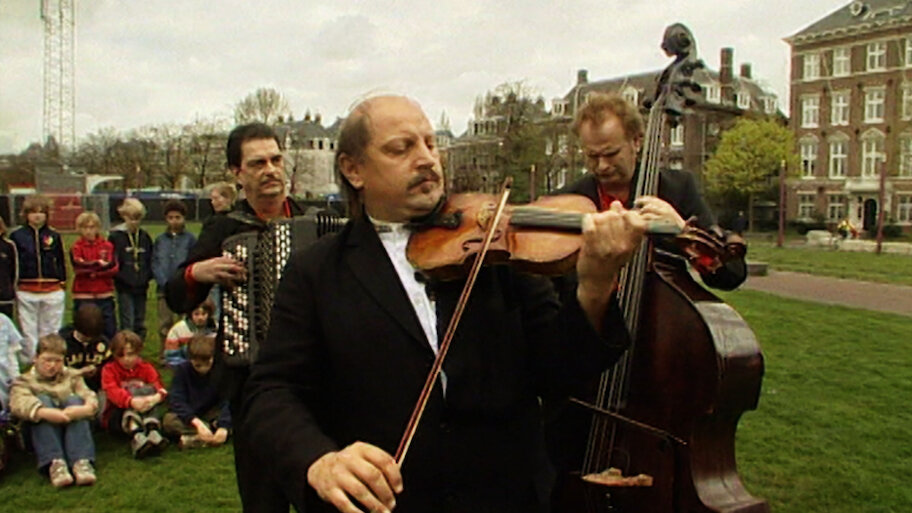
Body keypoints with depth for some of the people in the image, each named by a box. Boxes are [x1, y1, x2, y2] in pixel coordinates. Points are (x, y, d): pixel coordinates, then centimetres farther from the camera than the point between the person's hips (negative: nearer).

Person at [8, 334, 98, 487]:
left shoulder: (72, 377, 19)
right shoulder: (25, 381, 13)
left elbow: (89, 396, -1)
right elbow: (19, 403, -12)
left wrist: (85, 408, -27)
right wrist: (45, 413, -34)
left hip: (73, 427, 1)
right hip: (42, 431, -1)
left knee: (74, 399, -26)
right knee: (42, 400, -25)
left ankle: (81, 461, -42)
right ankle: (54, 463, -41)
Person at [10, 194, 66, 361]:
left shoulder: (54, 236, 8)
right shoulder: (16, 236, 3)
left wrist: (62, 281, 6)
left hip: (53, 291, 1)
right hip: (26, 291, -1)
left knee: (51, 332, 6)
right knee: (28, 332, 4)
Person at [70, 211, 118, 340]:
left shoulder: (107, 245, 7)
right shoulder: (76, 247, 2)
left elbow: (114, 268, -2)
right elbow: (79, 266, -15)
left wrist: (96, 272, -13)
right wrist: (98, 264, -24)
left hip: (105, 294, 2)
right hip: (83, 295, -2)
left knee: (110, 329, 6)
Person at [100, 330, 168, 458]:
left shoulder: (146, 367, 7)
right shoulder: (109, 369, 0)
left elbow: (158, 387, -10)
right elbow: (113, 392, -21)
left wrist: (158, 396, -38)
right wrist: (131, 401, -43)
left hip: (146, 413, 2)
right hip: (117, 414, -2)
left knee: (149, 390, -25)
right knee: (134, 391, -30)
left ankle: (153, 431, -44)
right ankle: (136, 436, -52)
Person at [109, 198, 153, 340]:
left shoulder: (145, 237, 9)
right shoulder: (115, 236, -3)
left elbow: (151, 260, 14)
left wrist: (147, 276, 2)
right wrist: (120, 277, -11)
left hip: (141, 287, 4)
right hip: (124, 288, -4)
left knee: (140, 325, 10)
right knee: (127, 324, -5)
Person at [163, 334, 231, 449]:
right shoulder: (182, 370, -10)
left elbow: (228, 401, -22)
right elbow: (176, 401, -21)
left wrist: (223, 427, -40)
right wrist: (196, 422, -38)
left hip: (212, 416, 0)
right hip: (188, 417, 0)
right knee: (169, 420, -33)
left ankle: (194, 438, -35)